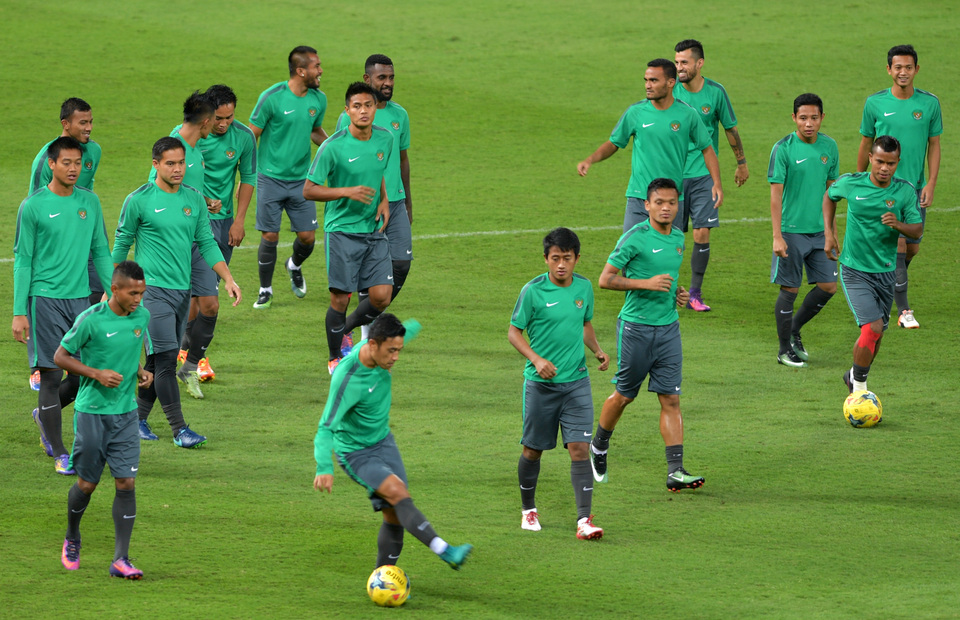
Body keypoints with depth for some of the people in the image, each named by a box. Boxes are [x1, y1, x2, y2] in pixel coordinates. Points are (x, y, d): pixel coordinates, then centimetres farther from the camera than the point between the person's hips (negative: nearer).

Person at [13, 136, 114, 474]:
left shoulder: (90, 202, 7)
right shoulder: (33, 207, -6)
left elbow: (101, 252, 15)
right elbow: (22, 261, -3)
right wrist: (19, 313, -6)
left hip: (81, 298, 5)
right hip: (45, 298, -5)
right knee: (52, 374, -5)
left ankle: (46, 415, 31)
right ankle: (59, 453, 2)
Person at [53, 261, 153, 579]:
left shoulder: (142, 316, 2)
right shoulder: (91, 319, -14)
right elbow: (60, 356, -6)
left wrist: (142, 372, 1)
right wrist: (97, 374, -17)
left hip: (126, 413, 4)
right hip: (92, 412, -4)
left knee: (126, 483, -5)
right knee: (87, 484, 5)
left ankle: (120, 559, -4)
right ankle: (72, 538, 34)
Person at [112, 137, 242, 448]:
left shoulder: (194, 199, 8)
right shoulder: (139, 200, -6)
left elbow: (207, 243, 14)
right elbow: (121, 245, 4)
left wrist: (228, 279, 5)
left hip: (182, 289, 5)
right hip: (153, 289, -5)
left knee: (158, 360, 10)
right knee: (166, 358, -11)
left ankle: (138, 418, 22)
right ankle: (179, 429, -10)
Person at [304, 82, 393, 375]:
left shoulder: (385, 139, 3)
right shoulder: (333, 147, -14)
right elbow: (309, 190, -11)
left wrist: (384, 200, 4)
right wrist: (347, 192, -22)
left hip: (374, 230, 5)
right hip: (342, 230, -5)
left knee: (382, 296, -2)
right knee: (340, 298, -3)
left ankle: (346, 329, 27)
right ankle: (336, 357, 18)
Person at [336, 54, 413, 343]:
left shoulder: (399, 115, 10)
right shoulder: (350, 118, -7)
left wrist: (407, 201, 20)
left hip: (395, 202, 5)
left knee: (402, 263, 0)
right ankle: (368, 332, 7)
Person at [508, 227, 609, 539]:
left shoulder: (584, 288, 4)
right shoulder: (533, 291, -10)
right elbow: (514, 332, -4)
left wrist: (597, 350, 3)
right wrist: (536, 359, -18)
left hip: (577, 381, 2)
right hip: (540, 384, -2)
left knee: (579, 448, -8)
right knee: (533, 449, 9)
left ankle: (584, 520, -12)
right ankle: (528, 510, 31)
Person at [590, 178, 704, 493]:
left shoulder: (678, 238, 9)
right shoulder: (635, 237, -12)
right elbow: (605, 279, -13)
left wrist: (678, 292, 6)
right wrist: (646, 283, -22)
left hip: (669, 327, 5)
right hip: (636, 327, -5)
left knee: (671, 400, -2)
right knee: (624, 395, 9)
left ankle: (675, 471, -6)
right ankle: (599, 447, 35)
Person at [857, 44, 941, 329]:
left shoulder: (929, 103, -1)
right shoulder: (875, 103, -3)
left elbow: (934, 145, 5)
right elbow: (866, 145, 7)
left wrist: (931, 184, -4)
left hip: (916, 188, 2)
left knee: (912, 249, 8)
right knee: (898, 245, -12)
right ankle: (904, 310, -7)